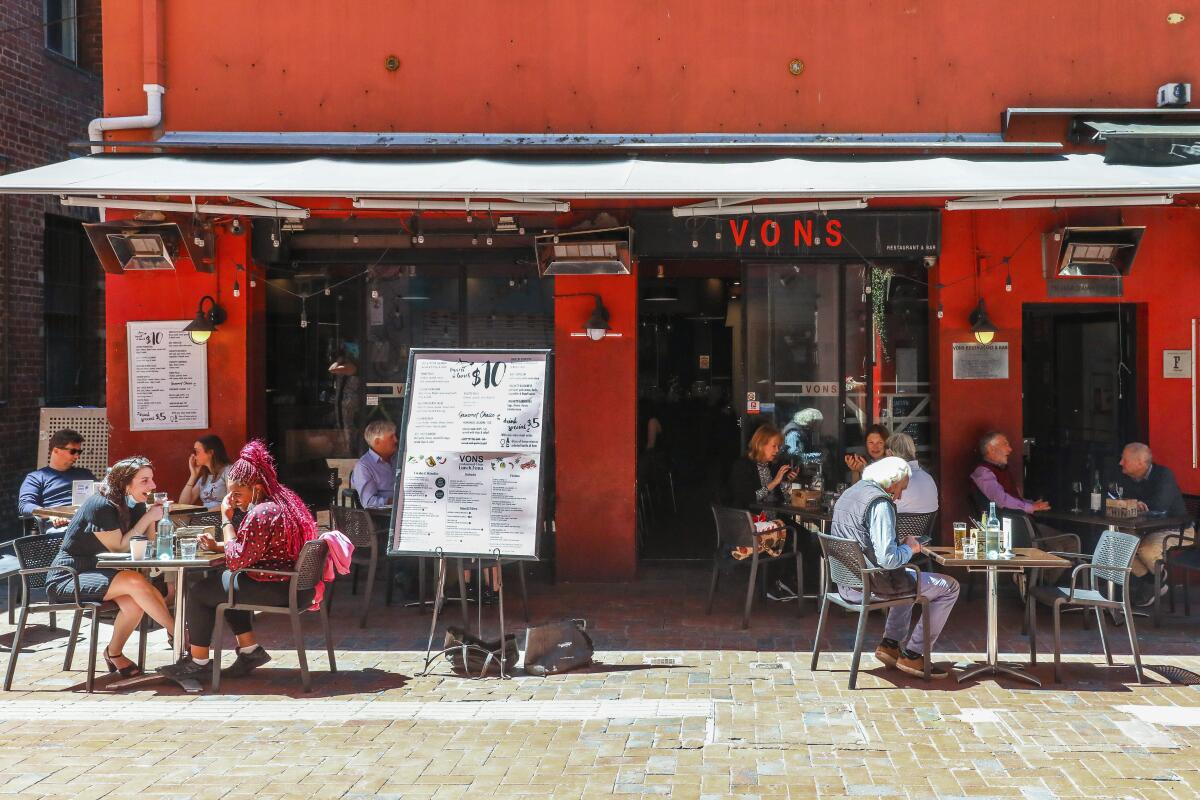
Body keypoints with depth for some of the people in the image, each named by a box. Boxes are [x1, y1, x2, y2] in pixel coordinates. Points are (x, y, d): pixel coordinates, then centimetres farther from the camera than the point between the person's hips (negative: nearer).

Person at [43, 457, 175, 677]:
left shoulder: (134, 505, 6)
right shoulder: (100, 506, -18)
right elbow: (119, 547, -18)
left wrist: (152, 516, -10)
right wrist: (148, 518, -17)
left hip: (96, 574, 8)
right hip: (66, 580, -8)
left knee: (134, 603, -24)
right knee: (135, 582, -29)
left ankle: (114, 654, -2)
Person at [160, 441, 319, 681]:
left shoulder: (261, 514, -22)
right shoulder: (285, 500, 11)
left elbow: (236, 561, -17)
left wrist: (226, 520, -11)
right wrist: (218, 545, 9)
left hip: (279, 591, -10)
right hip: (298, 586, 10)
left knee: (200, 591, 4)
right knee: (220, 583, 29)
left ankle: (198, 661, 16)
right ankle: (250, 650, 23)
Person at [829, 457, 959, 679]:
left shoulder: (847, 495, 11)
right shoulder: (880, 503, -18)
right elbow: (888, 559, -26)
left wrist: (903, 546, 15)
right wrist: (909, 548, -5)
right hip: (870, 586, -9)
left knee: (909, 579, 36)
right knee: (949, 587, 2)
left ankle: (890, 644, 25)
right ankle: (912, 656, 5)